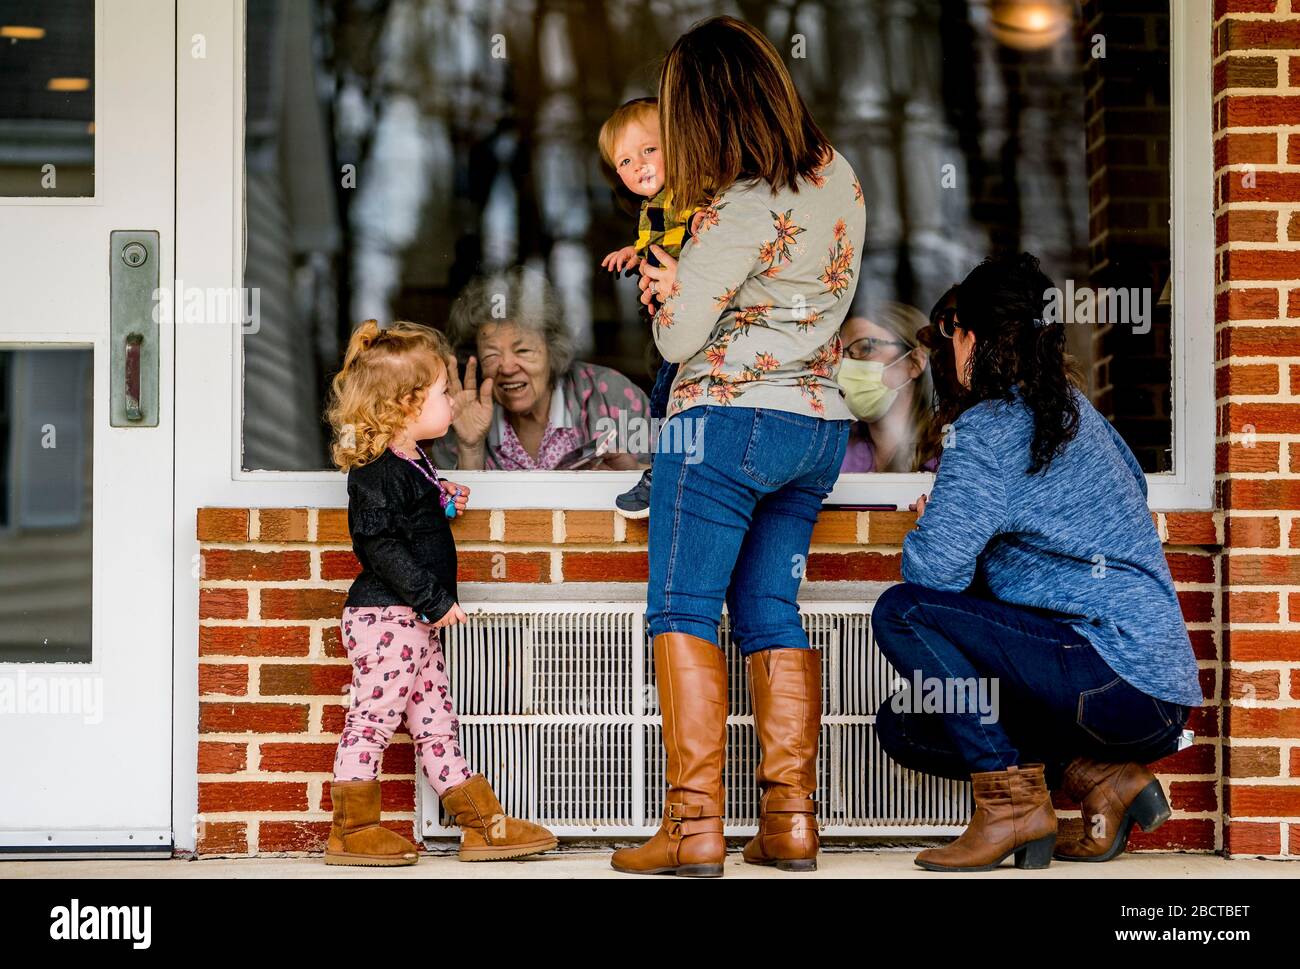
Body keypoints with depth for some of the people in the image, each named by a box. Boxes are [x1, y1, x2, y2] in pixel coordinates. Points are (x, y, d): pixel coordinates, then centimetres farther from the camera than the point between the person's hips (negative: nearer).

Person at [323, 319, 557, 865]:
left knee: (435, 720, 12)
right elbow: (379, 544, -22)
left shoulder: (412, 462, 15)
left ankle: (483, 823, 16)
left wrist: (443, 502, 12)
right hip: (385, 617, -10)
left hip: (416, 619, 10)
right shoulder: (377, 471, -16)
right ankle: (352, 830, 4)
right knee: (375, 714, -5)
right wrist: (433, 599, -21)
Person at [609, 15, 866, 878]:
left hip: (727, 419, -8)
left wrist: (670, 292, 10)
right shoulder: (838, 178, 5)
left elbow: (677, 337, -13)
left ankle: (695, 827, -6)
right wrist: (686, 283, 9)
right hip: (820, 424, 8)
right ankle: (791, 822, 9)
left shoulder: (743, 212, -18)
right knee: (772, 614, 12)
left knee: (684, 612, -1)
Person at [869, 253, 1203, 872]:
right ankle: (1099, 775, 5)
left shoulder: (988, 429, -11)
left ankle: (1012, 799, -9)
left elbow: (933, 571, -19)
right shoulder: (1078, 414, 16)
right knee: (903, 724, 12)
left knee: (901, 612, -13)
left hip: (1120, 678, -9)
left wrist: (924, 528, 8)